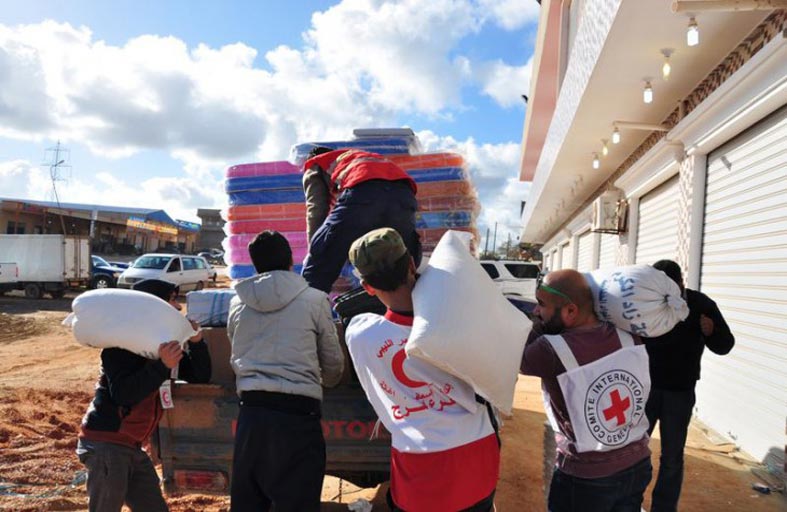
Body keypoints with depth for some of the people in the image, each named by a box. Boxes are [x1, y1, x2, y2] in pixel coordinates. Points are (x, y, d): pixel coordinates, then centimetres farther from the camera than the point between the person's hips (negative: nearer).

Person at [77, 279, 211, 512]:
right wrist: (162, 366, -31)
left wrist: (196, 342, -6)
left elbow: (201, 376, 8)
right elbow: (123, 394, -25)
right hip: (105, 443, -8)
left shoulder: (165, 343, 8)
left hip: (132, 447, 8)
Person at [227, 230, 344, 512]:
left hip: (251, 412, 4)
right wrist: (322, 381, 31)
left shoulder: (237, 303, 9)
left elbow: (238, 358, 17)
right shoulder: (314, 300, 0)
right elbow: (334, 365, 8)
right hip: (297, 414, -3)